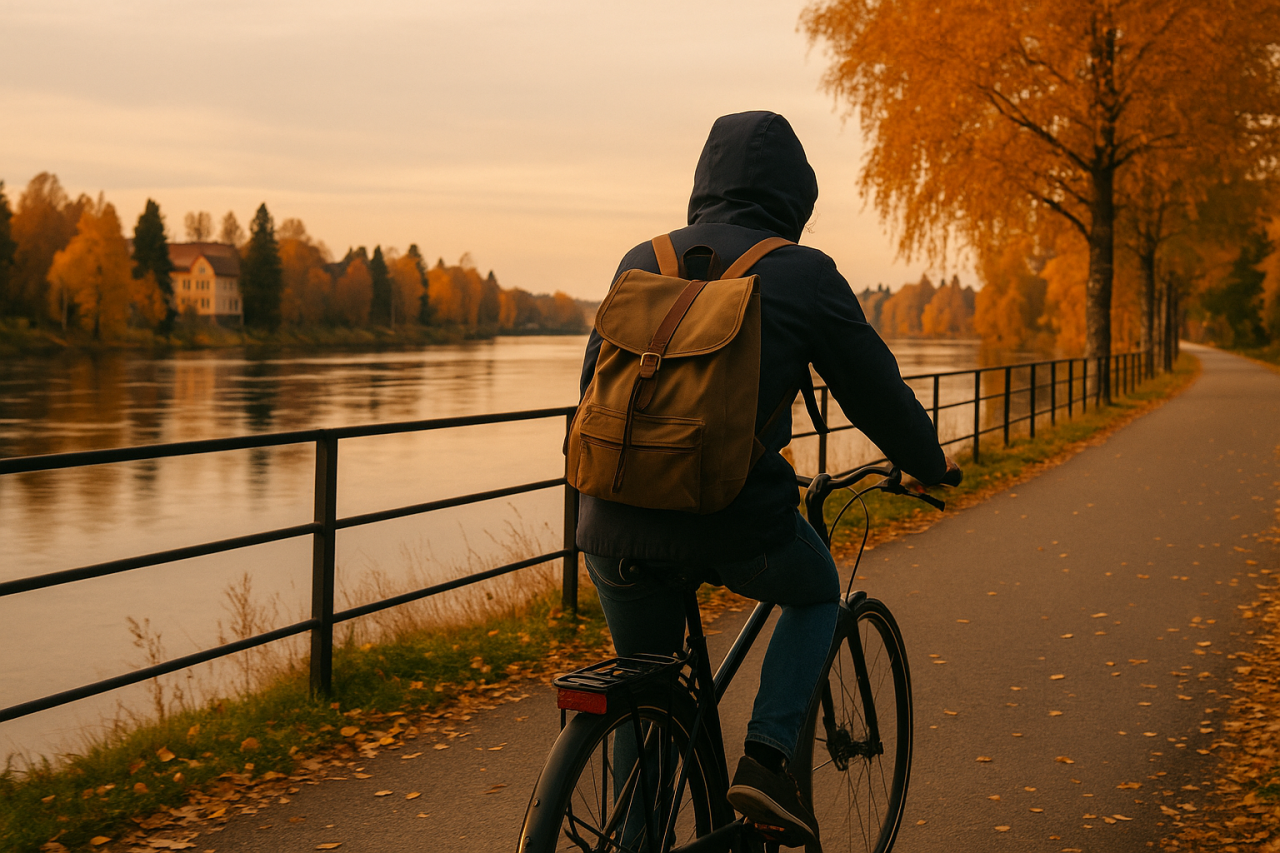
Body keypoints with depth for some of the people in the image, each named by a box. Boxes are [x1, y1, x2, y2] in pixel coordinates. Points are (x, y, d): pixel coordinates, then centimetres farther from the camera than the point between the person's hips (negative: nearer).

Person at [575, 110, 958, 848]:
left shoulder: (641, 261, 11)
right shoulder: (805, 274, 0)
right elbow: (875, 390, 8)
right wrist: (930, 463, 27)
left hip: (615, 524, 4)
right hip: (737, 521, -3)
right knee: (818, 593, 28)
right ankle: (768, 758, 12)